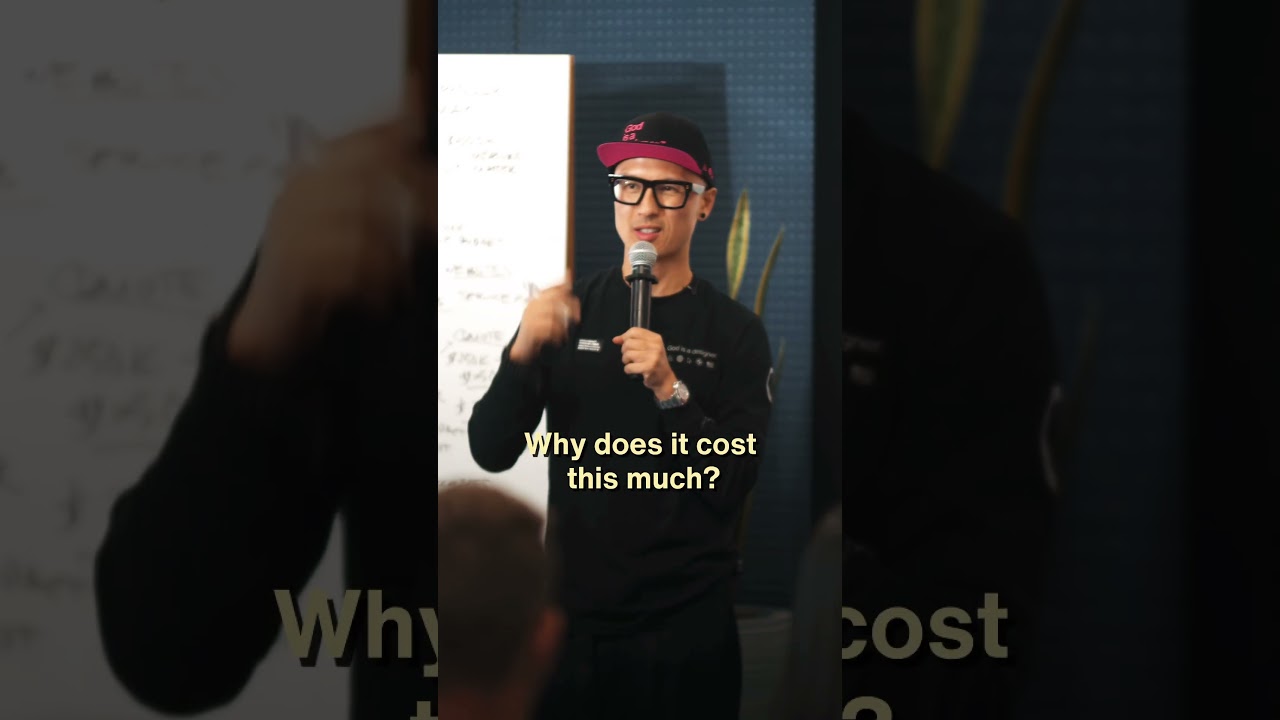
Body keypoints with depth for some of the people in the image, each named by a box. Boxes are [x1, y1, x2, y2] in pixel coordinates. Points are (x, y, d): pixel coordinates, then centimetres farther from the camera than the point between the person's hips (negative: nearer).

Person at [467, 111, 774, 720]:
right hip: (577, 607, 2)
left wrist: (670, 391, -22)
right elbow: (490, 453, -2)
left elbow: (732, 487, -9)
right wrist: (522, 355, -18)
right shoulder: (572, 309, 3)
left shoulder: (736, 332, -2)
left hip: (687, 623, -1)